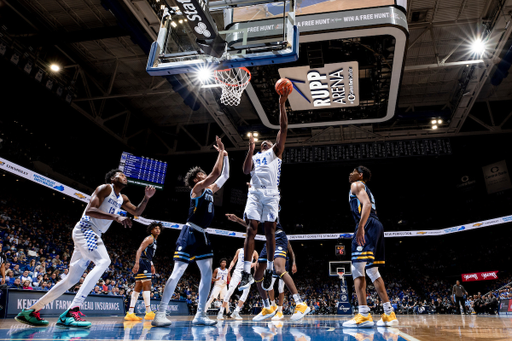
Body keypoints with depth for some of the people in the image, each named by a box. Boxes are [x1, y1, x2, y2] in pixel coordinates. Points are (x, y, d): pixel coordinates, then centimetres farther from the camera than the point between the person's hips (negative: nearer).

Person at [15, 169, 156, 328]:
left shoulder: (122, 199, 17)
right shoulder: (105, 188, -8)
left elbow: (137, 212, 22)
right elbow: (90, 210, -20)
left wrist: (146, 198, 5)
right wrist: (116, 217, -30)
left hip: (93, 235, 9)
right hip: (85, 229, -9)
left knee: (72, 279, 10)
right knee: (103, 261, -29)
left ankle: (30, 311, 21)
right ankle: (72, 311, -32)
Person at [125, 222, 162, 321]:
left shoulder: (154, 241, 23)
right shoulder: (149, 238, -7)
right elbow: (139, 250, -19)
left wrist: (152, 265, 31)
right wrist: (137, 263, -30)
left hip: (146, 263, 10)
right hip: (143, 262, -10)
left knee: (138, 288, 7)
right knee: (147, 286, -11)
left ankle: (130, 313, 8)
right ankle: (149, 313, -11)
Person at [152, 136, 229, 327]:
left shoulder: (209, 190, 19)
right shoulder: (197, 188, -4)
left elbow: (224, 176, 23)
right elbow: (216, 173, -15)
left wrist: (225, 155, 19)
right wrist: (221, 152, -5)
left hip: (202, 236, 9)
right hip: (190, 234, -9)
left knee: (207, 274, 5)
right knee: (178, 272, -10)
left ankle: (200, 315, 9)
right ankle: (160, 314, -5)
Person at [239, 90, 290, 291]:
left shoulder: (275, 152, 21)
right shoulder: (254, 157, 29)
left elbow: (283, 128, 11)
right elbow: (246, 171, 8)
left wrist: (282, 104, 6)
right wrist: (251, 149, 2)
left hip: (271, 194, -2)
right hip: (255, 193, 2)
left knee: (269, 231, -3)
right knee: (250, 230, -8)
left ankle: (269, 270, 10)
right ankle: (247, 273, -10)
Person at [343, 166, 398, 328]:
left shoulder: (356, 185, 3)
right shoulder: (366, 190, 31)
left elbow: (366, 204, -15)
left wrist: (360, 227, -26)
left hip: (367, 225, -10)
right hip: (376, 226, 10)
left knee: (357, 268, -13)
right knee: (372, 271, 13)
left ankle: (364, 315, -18)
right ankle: (389, 314, 14)